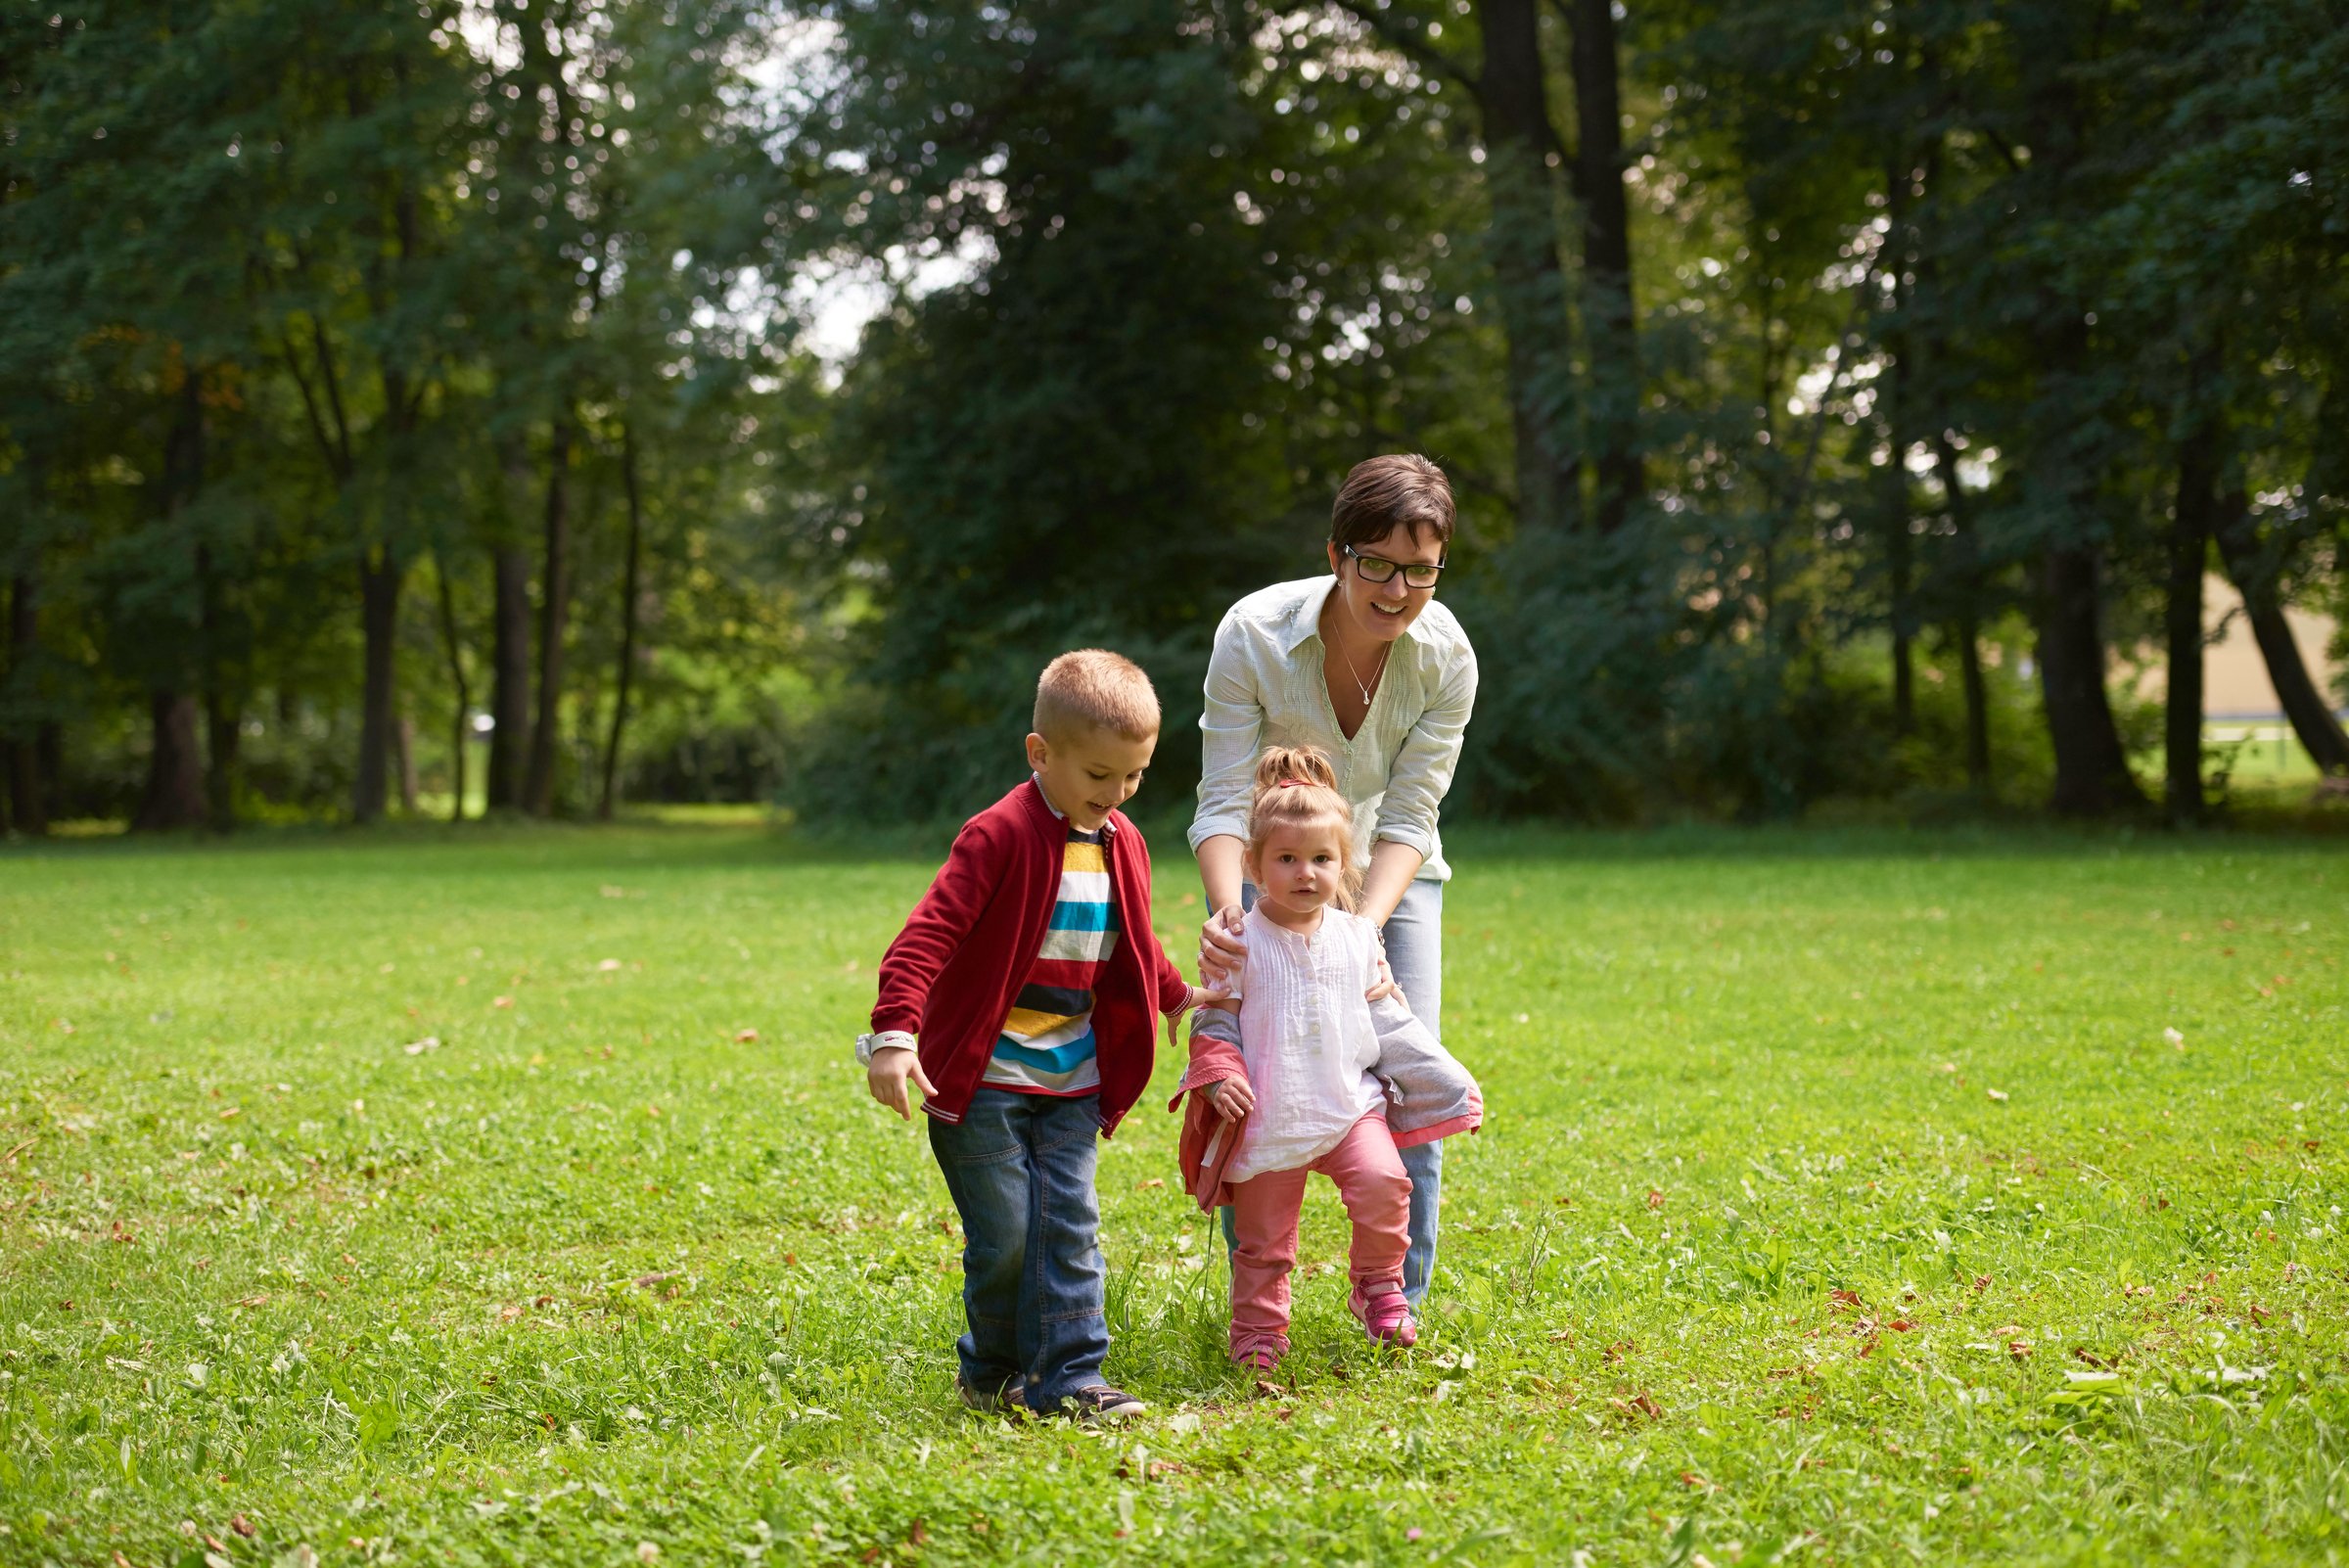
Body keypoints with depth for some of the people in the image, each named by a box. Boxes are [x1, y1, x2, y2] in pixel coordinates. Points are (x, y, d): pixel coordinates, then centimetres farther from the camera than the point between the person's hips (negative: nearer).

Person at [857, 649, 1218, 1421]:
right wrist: (895, 1033, -31)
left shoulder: (1121, 844, 7)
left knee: (1068, 1226, -1)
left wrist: (1179, 994, 33)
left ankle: (1066, 1376, 3)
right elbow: (929, 933, -22)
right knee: (1003, 1235, -1)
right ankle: (990, 1370, 19)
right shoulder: (999, 836, -16)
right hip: (984, 1076, -6)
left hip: (1072, 1080, 6)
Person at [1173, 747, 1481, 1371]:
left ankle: (1378, 1285, 2)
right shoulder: (1241, 943, -6)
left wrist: (1448, 1082, 11)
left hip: (1350, 1103, 2)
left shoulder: (1357, 938, 5)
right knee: (1263, 1237, 4)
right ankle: (1258, 1329, 25)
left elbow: (1386, 1019, 13)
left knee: (1382, 1181, -21)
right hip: (1268, 1116, -2)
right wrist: (1218, 1077, -20)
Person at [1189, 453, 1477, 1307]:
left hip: (1387, 876, 1)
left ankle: (1397, 1304, 6)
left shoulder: (1447, 656, -22)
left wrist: (1364, 929, -35)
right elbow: (1224, 802, -26)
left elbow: (1407, 819, -19)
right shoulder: (1254, 634, -28)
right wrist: (1227, 912, -43)